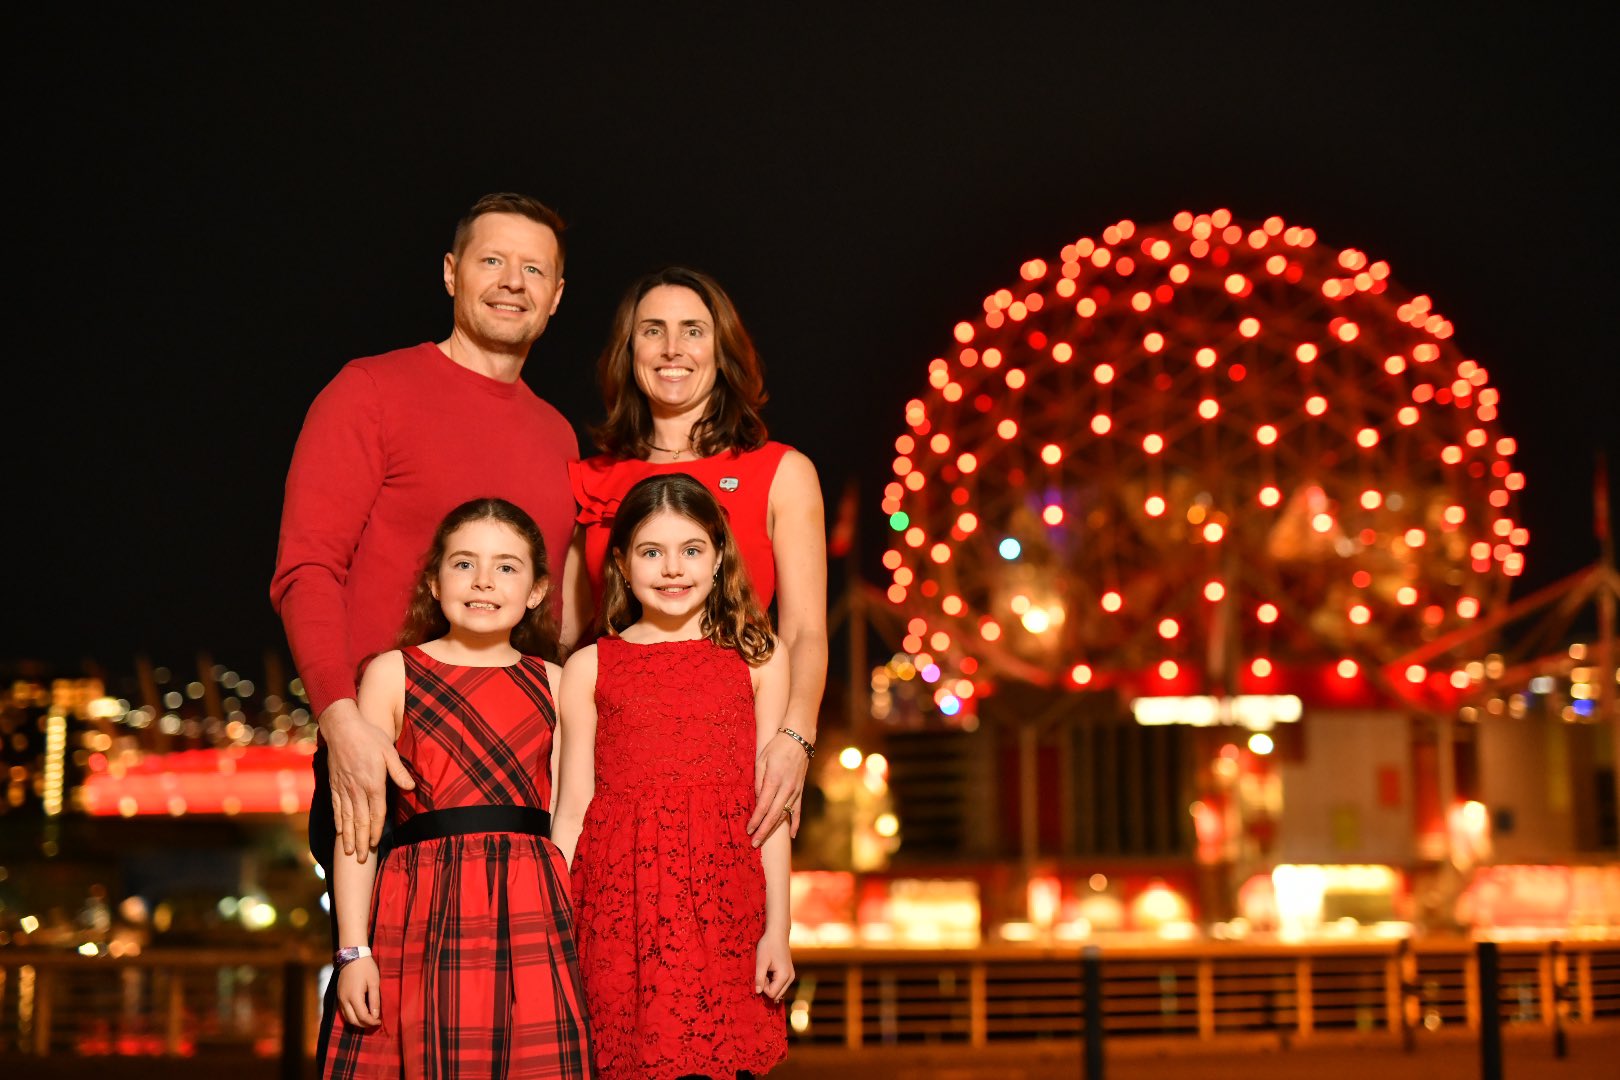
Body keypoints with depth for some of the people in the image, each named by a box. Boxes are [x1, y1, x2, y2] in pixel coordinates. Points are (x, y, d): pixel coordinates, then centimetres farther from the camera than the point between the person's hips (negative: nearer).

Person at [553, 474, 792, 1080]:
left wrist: (777, 928, 3)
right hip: (618, 899, 0)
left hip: (721, 900, 0)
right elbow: (572, 811, 7)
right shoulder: (590, 668, 8)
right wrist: (554, 933, 3)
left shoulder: (759, 661, 9)